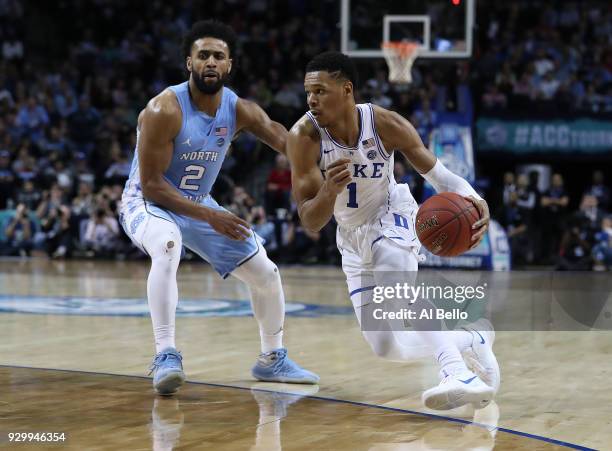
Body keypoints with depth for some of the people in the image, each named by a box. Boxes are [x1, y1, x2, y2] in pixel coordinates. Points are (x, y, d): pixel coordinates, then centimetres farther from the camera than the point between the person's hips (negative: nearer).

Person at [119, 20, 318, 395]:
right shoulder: (165, 110, -26)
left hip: (199, 204, 7)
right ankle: (166, 356, -40)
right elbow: (151, 184, -25)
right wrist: (209, 217, -30)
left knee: (266, 273, 6)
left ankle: (272, 359, 29)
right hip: (149, 203, -7)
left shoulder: (239, 110, -9)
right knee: (167, 246, -41)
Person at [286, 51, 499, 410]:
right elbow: (311, 222, -27)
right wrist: (330, 190, -49)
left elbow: (438, 173, -15)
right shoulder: (304, 137, -25)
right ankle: (472, 340, 23)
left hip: (392, 216, -3)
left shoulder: (386, 124, -24)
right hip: (352, 236, 3)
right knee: (387, 348, 1)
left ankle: (457, 372, -45)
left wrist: (475, 200, -37)